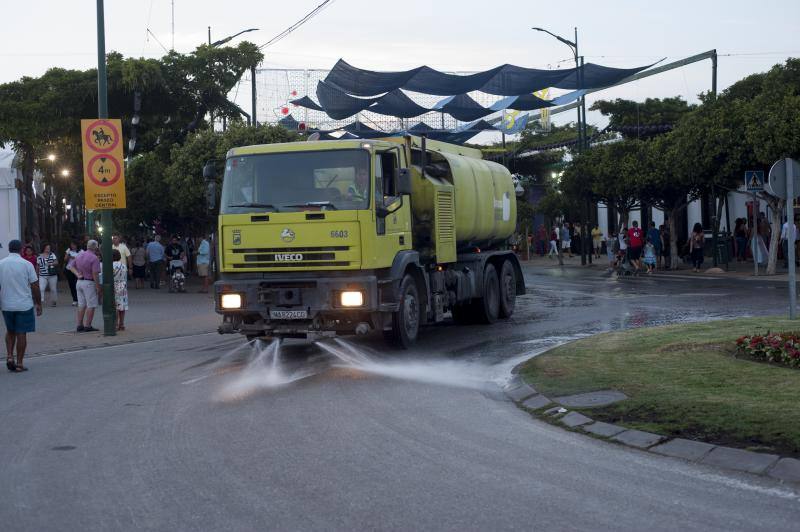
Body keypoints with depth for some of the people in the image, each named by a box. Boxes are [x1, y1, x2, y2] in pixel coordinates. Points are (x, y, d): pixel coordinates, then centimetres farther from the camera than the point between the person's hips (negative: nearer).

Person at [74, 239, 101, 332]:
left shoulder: (79, 255, 8)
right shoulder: (94, 258, -16)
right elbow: (95, 274, -19)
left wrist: (78, 274, 8)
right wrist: (98, 287, -15)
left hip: (79, 282, 7)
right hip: (89, 283, -7)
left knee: (81, 304, 12)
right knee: (91, 305, -1)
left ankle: (79, 325, 13)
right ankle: (87, 326, -3)